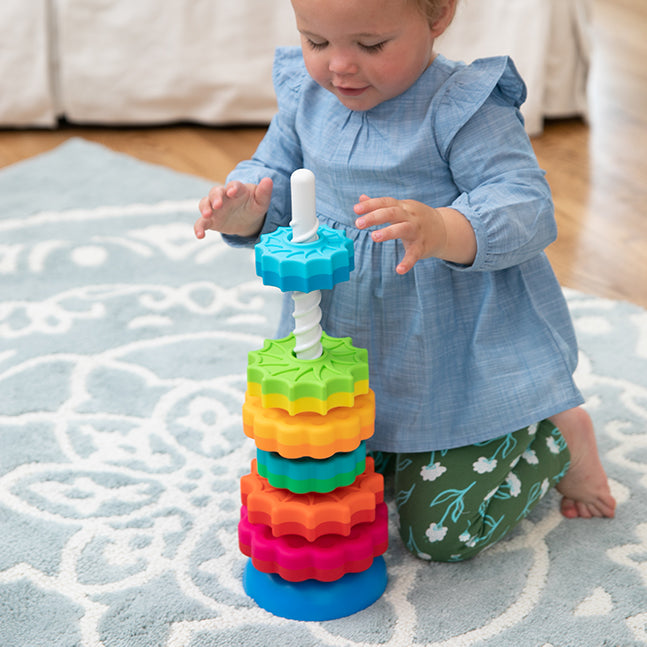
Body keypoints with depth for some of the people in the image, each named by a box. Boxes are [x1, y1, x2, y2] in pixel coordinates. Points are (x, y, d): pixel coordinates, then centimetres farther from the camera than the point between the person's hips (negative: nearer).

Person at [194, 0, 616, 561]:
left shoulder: (464, 108, -19)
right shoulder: (304, 96, -1)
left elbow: (527, 207, -25)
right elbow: (275, 176, 10)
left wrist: (440, 230, -46)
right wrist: (246, 210, -15)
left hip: (459, 362, -6)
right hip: (344, 351, 6)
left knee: (443, 534, -4)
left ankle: (557, 437, 20)